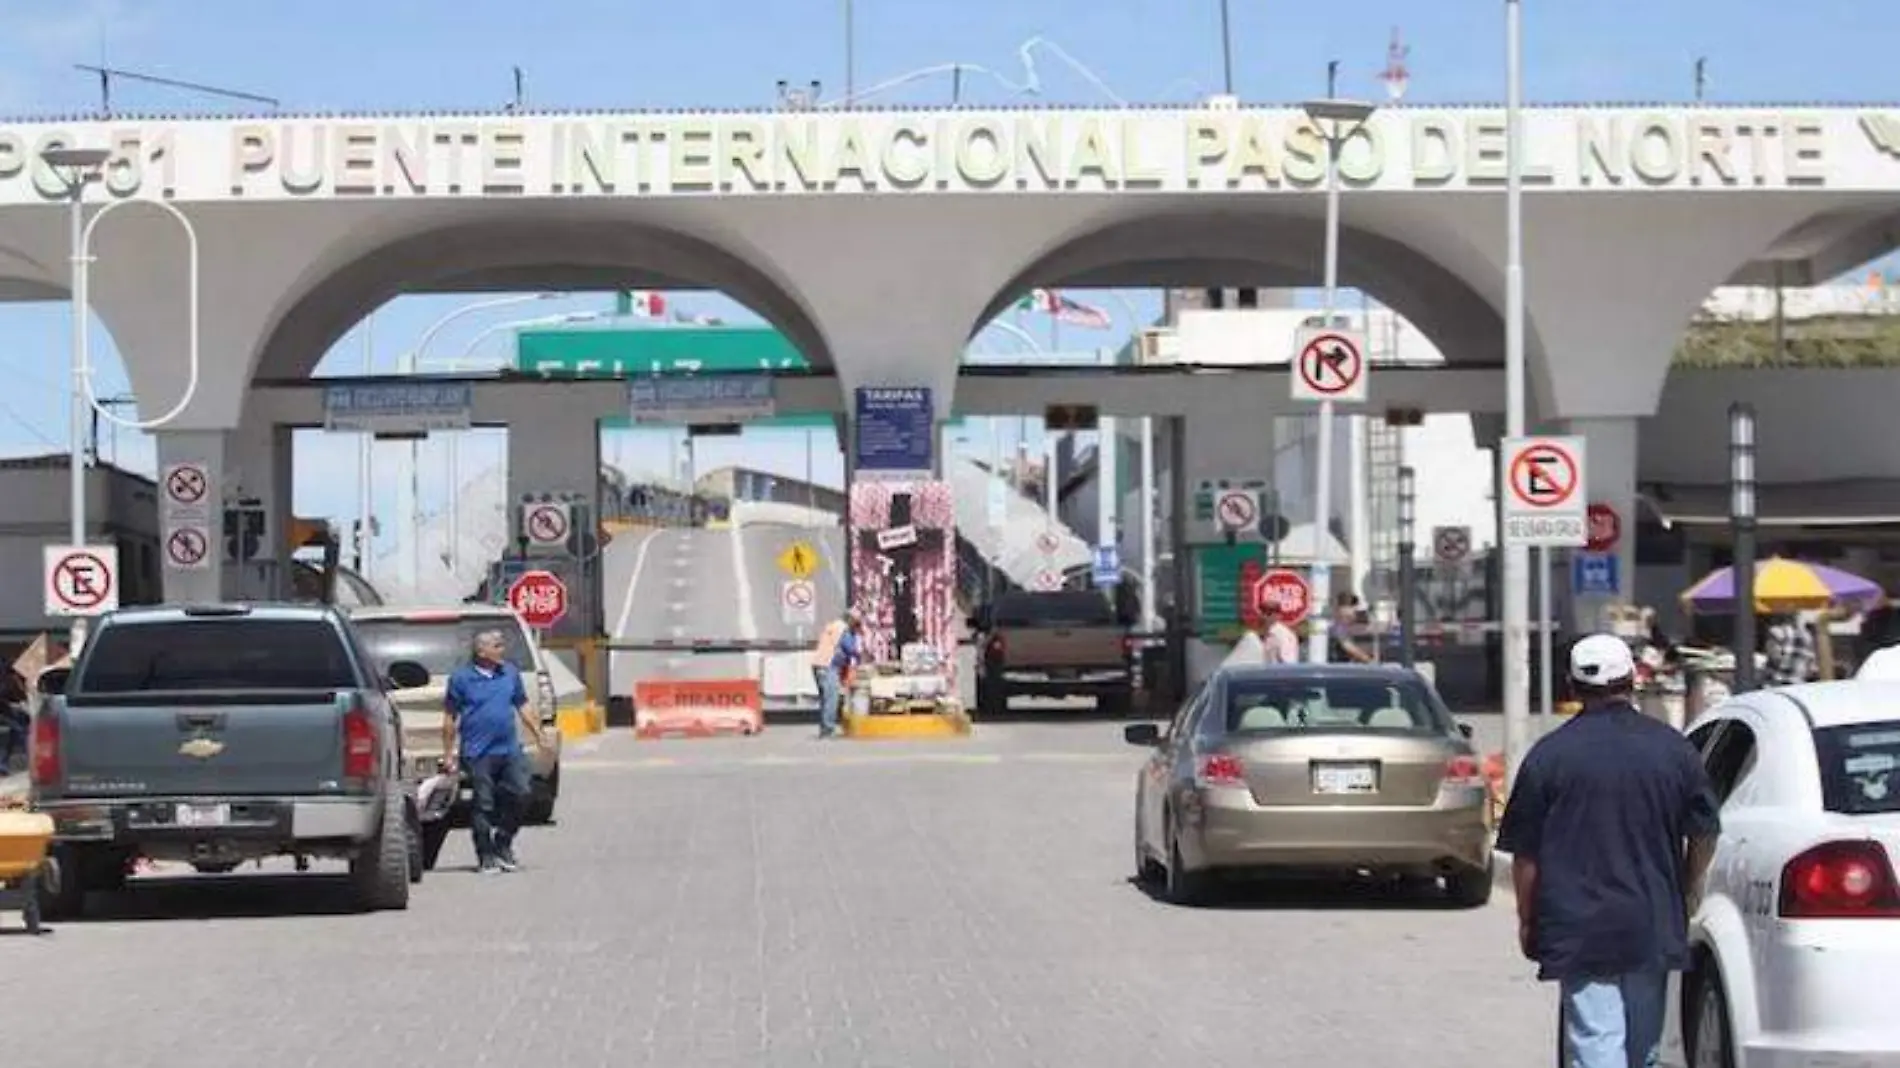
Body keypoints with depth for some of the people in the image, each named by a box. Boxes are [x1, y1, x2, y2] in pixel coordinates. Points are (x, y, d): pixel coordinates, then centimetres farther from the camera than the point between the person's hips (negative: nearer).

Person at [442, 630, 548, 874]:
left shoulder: (511, 673, 11)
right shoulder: (461, 677, -3)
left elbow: (523, 707, 19)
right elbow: (450, 718, -1)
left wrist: (539, 735, 14)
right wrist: (449, 753, -3)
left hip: (510, 750, 5)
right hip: (478, 753, -5)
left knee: (519, 794, 0)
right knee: (484, 805, -1)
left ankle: (503, 845, 19)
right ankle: (486, 856, 9)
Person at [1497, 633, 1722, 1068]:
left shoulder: (1549, 755, -7)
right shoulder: (1673, 748, 1)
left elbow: (1525, 853, -4)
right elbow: (1704, 834, 10)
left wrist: (1527, 920, 9)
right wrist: (1687, 891, 27)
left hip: (1579, 930, -3)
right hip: (1653, 926, 3)